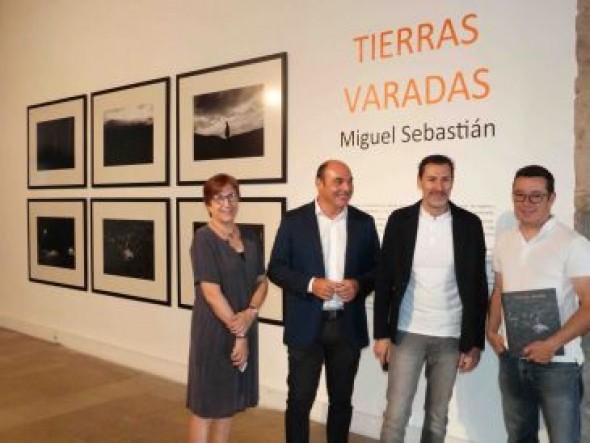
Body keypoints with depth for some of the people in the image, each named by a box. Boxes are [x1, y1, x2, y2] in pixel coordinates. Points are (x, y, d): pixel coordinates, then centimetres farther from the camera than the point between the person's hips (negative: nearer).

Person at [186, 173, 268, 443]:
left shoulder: (250, 238, 6)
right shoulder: (203, 239, -12)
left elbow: (262, 281, 6)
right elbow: (211, 291, -17)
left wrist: (250, 313, -13)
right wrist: (237, 333, -16)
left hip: (246, 328, 6)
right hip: (213, 329, -6)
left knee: (229, 400, 16)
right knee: (206, 403, 4)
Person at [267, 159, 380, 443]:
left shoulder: (364, 222, 3)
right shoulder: (294, 220, -3)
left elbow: (377, 269, 8)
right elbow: (276, 269, -3)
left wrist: (359, 284, -13)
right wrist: (310, 284, -18)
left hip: (348, 326, 2)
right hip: (306, 326, -2)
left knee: (341, 400, 15)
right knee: (299, 399, 6)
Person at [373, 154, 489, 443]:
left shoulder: (469, 224, -2)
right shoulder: (400, 220, -3)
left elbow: (477, 287, 1)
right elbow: (384, 280, -1)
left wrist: (475, 343, -1)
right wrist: (381, 334, -4)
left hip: (451, 336, 1)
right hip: (407, 333, -1)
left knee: (437, 418, 14)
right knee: (395, 415, 0)